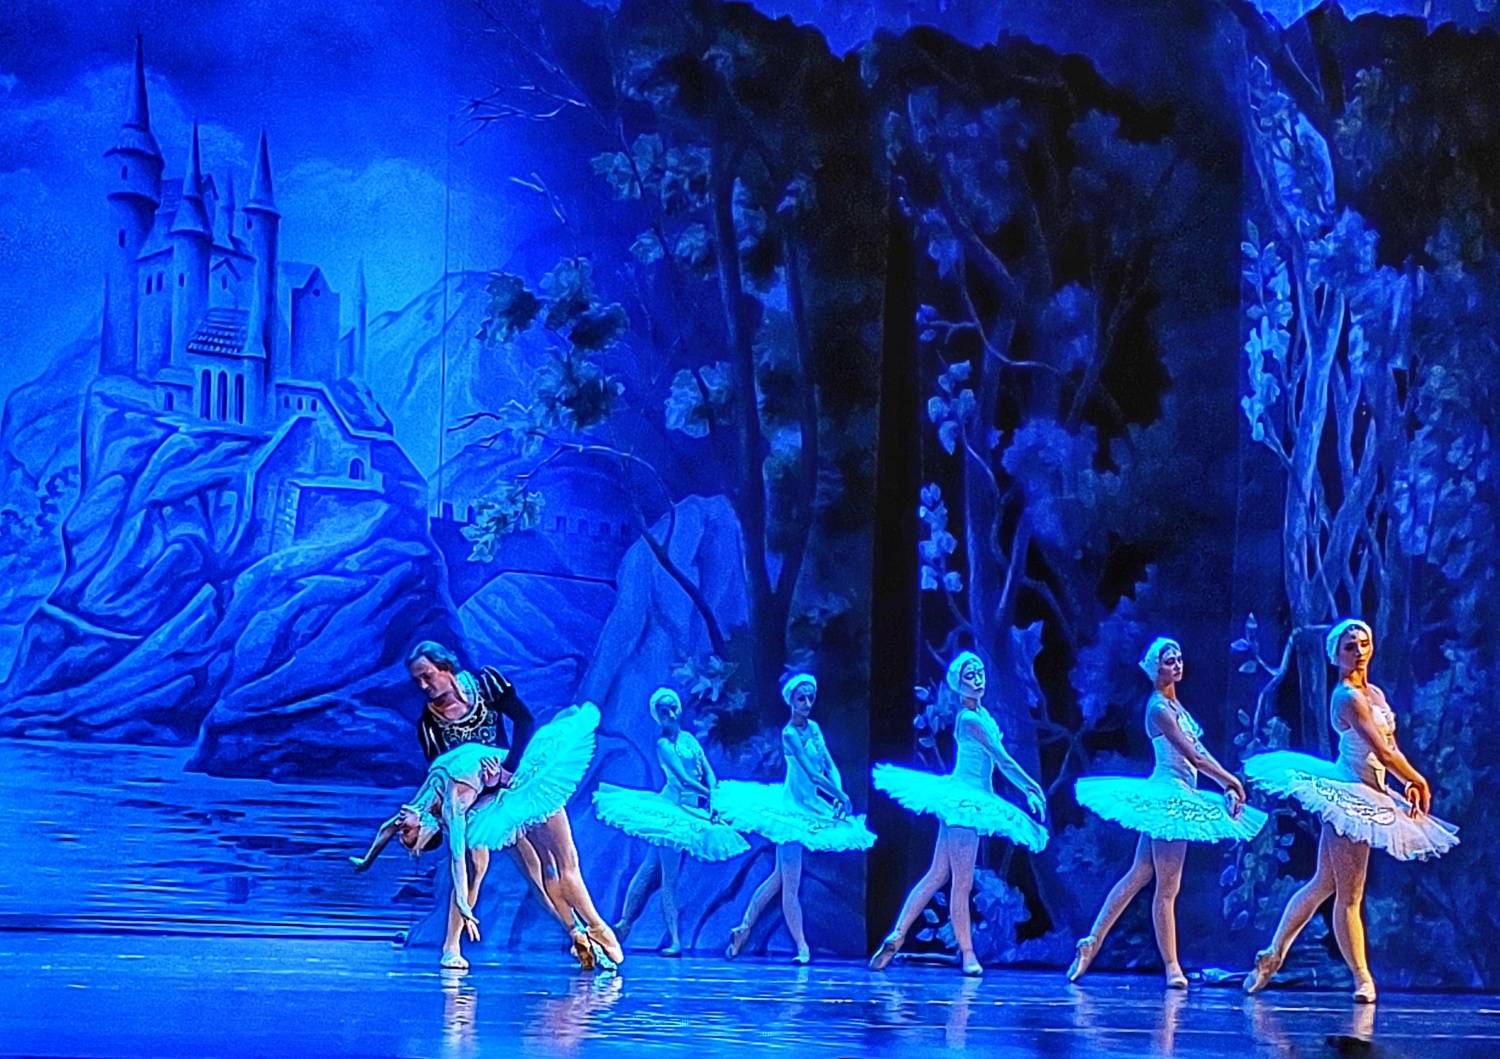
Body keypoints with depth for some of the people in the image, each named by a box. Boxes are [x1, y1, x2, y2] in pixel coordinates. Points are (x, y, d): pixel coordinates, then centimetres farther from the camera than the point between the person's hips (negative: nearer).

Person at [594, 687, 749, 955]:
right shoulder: (664, 744, -6)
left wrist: (711, 801, -7)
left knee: (651, 869, 9)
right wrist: (709, 794, -14)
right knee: (669, 877, -6)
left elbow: (709, 774, 9)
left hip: (692, 812, 6)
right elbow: (684, 779, -16)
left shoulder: (689, 739, 14)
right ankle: (675, 940, -6)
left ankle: (625, 923, 14)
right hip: (672, 810, -6)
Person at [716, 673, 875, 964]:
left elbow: (830, 767, 6)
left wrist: (839, 794, -10)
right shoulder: (790, 733, -14)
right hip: (792, 808, -8)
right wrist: (841, 797, -19)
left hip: (809, 809, 8)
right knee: (790, 884, -3)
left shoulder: (813, 728, 9)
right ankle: (802, 947, -1)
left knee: (780, 877, 14)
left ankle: (744, 929, 23)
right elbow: (812, 774, -21)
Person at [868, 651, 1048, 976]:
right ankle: (967, 953, 1)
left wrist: (1027, 790, 17)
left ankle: (897, 937, 12)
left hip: (966, 800, 10)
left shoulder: (982, 714, 14)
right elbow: (1003, 760, -14)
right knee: (962, 882, -4)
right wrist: (1031, 786, -8)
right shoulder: (969, 719, -14)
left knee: (937, 876, 10)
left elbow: (997, 761, 18)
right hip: (963, 800, -10)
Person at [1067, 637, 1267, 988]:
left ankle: (1091, 943, 11)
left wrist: (1226, 786, 8)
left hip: (1172, 798, 10)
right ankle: (1172, 966, -1)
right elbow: (1192, 755, -17)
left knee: (1137, 876, 10)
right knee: (1167, 887, -5)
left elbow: (1199, 751, 16)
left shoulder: (1174, 705, 18)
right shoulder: (1159, 707, -12)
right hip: (1168, 795, -10)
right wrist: (1231, 780, -12)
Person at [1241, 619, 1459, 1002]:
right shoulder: (1348, 697, -15)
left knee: (1323, 884, 13)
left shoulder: (1376, 694, 14)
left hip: (1359, 797, 10)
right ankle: (1363, 980, 0)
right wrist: (1419, 781, -8)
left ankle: (1272, 956, 19)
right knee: (1350, 896, -4)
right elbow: (1384, 753, -19)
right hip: (1347, 794, -10)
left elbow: (1390, 748, 16)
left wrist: (1409, 783, 1)